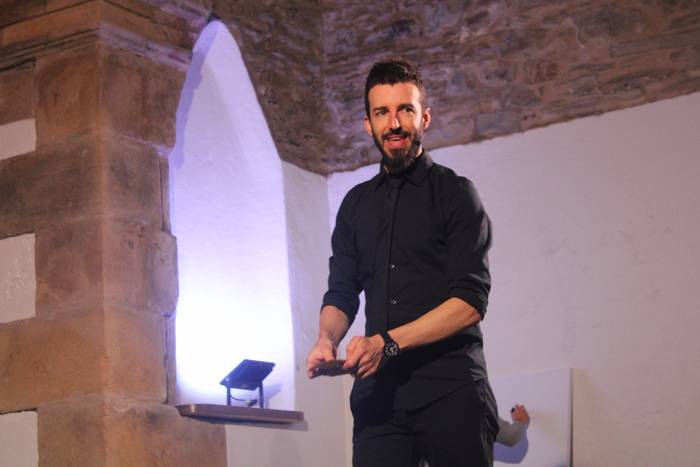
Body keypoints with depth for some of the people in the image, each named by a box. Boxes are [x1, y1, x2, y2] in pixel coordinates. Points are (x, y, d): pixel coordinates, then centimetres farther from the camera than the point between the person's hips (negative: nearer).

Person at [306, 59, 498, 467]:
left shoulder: (454, 193, 1)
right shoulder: (356, 204, 18)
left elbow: (470, 302, -9)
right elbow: (341, 293, 17)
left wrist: (388, 342, -18)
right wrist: (327, 340, -7)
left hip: (450, 387, -4)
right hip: (378, 388, 4)